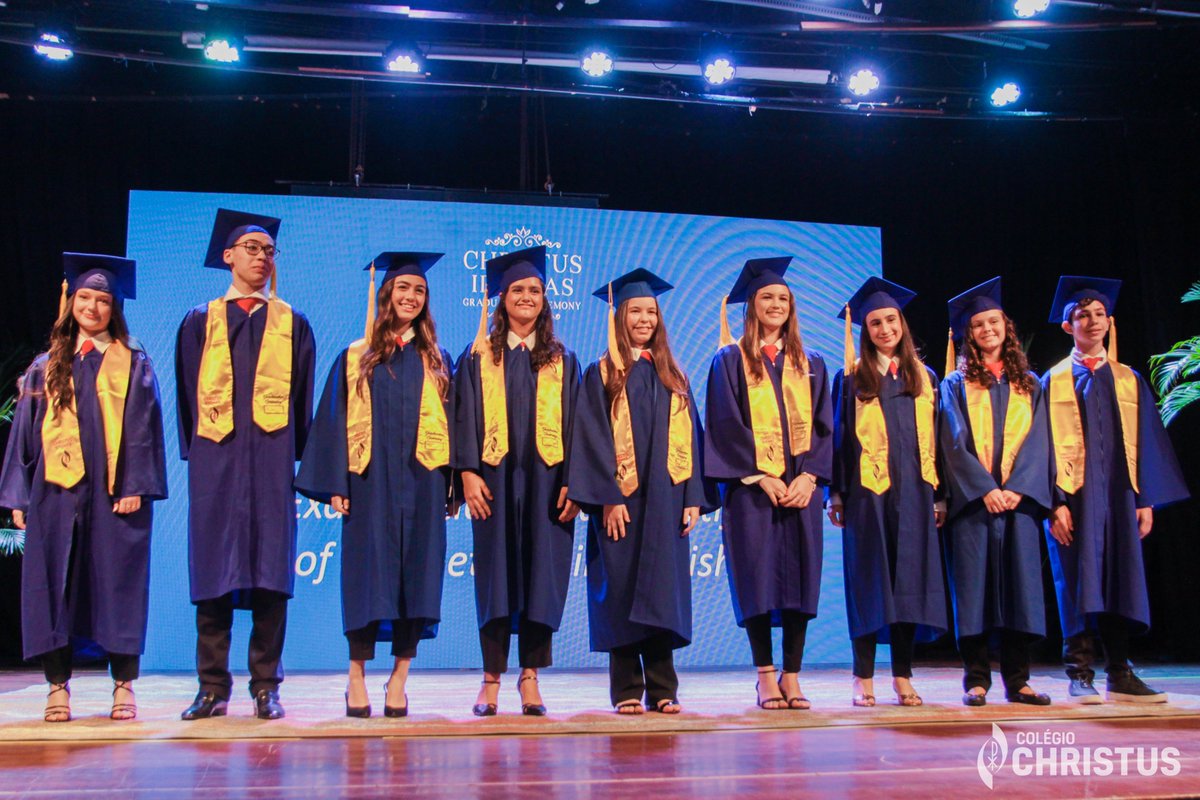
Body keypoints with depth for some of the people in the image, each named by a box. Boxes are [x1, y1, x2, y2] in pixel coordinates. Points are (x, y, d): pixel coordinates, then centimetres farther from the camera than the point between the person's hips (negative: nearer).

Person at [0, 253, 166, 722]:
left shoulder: (132, 364, 8)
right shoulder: (46, 367, 13)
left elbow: (143, 428, 1)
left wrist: (136, 486, -10)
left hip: (114, 491, -2)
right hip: (56, 491, 2)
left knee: (118, 582, -1)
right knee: (54, 584, 1)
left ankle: (124, 687, 6)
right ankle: (58, 685, 10)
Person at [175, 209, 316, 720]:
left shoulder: (291, 324, 14)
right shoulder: (200, 323, 15)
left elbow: (301, 396, 10)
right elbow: (188, 394, 12)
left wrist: (295, 455, 0)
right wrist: (195, 452, 3)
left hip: (271, 459, 0)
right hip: (215, 460, 0)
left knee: (271, 572, -4)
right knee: (213, 569, -1)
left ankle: (266, 687, 3)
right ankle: (213, 688, 7)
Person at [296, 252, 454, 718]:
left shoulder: (435, 361, 13)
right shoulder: (356, 358, 8)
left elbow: (449, 423, 11)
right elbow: (334, 422, 4)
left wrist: (451, 483, 2)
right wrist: (335, 484, -5)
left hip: (421, 483, 2)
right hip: (371, 483, -1)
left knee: (416, 572, 0)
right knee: (367, 573, -1)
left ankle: (399, 680, 8)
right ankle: (357, 681, 7)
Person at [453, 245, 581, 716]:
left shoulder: (562, 362, 11)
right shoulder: (479, 357, 9)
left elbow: (574, 424, 7)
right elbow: (465, 417, 3)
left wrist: (574, 482, -3)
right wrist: (468, 472, -9)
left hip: (546, 480, 1)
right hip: (496, 479, -1)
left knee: (541, 575, 0)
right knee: (496, 575, 1)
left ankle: (530, 678, 8)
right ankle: (491, 678, 8)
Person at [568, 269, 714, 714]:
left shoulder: (672, 377, 15)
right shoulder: (601, 375, 3)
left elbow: (688, 439, 12)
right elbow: (594, 440, -5)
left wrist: (693, 497, 2)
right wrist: (608, 497, -15)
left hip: (665, 502, 3)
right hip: (621, 502, -3)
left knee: (662, 592, 3)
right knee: (623, 592, -1)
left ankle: (662, 689, 9)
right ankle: (627, 690, 7)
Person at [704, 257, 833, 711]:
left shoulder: (810, 364, 16)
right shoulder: (730, 360, 5)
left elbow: (822, 426, 9)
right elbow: (725, 425, -4)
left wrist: (808, 477, -7)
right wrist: (762, 477, -12)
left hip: (800, 487, 3)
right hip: (750, 486, -3)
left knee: (800, 577, 0)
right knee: (758, 579, -5)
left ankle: (792, 678, 8)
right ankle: (766, 677, 4)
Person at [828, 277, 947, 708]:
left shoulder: (924, 378, 13)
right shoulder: (852, 379, 5)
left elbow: (934, 439, 13)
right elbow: (840, 435, 1)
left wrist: (939, 493, 7)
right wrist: (837, 493, -5)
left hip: (912, 493, 3)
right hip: (868, 493, -2)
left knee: (909, 581, 3)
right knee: (869, 580, -1)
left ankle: (902, 676, 11)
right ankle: (864, 677, 5)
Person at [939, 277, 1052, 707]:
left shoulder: (1029, 385, 15)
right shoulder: (955, 384, 9)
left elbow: (1036, 441, 4)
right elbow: (954, 442, -2)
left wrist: (1016, 488, -11)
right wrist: (984, 488, -15)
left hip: (1019, 497, 2)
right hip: (972, 499, -2)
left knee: (1018, 583, 0)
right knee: (974, 585, -4)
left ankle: (1017, 679, 6)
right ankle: (976, 679, 1)